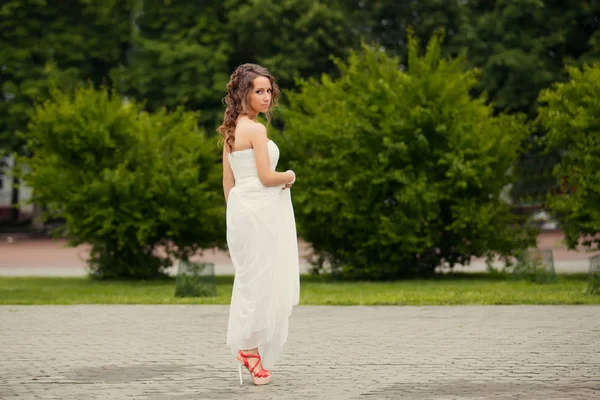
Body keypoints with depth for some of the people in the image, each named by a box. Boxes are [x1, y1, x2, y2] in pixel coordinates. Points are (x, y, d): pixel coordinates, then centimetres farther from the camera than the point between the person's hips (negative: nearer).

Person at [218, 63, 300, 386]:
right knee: (262, 280, -3)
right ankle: (252, 347, -1)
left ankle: (248, 346, 17)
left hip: (239, 207, 9)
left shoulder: (230, 130, 13)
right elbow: (266, 177, -17)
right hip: (260, 211, -9)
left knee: (251, 280, 14)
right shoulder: (256, 129, -13)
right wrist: (289, 176, 2)